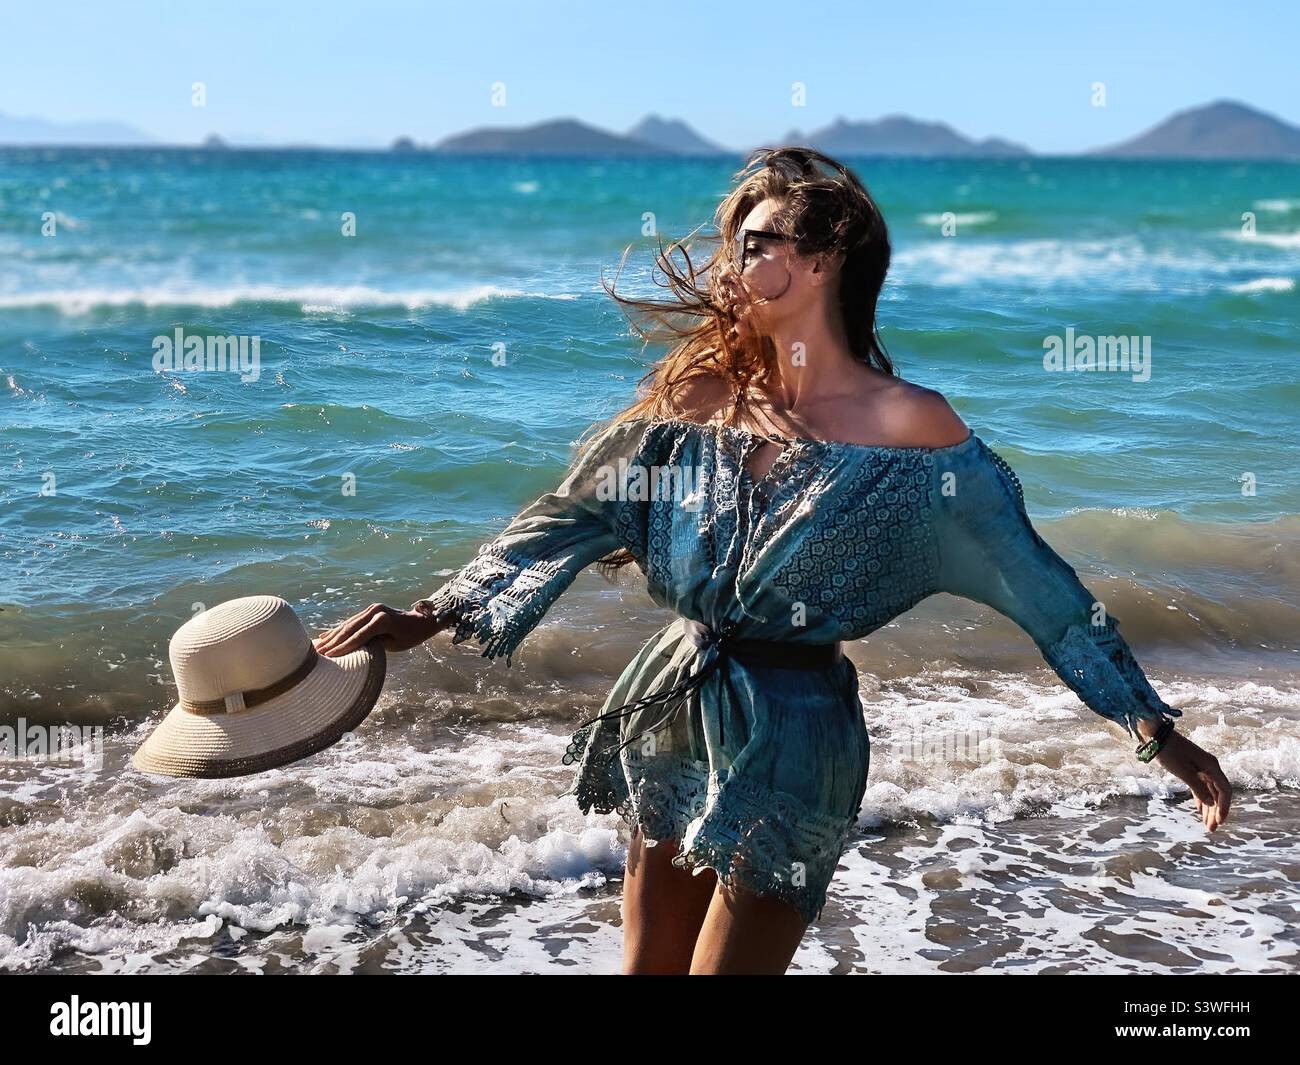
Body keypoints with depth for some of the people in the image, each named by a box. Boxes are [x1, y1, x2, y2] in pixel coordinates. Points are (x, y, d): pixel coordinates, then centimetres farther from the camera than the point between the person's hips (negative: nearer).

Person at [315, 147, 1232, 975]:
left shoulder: (912, 426, -12)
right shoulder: (700, 401, 1)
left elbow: (1037, 583, -10)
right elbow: (570, 522, 3)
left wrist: (1157, 731, -11)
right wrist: (433, 616, -2)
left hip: (794, 734, -5)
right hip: (671, 713, 5)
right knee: (648, 963, 16)